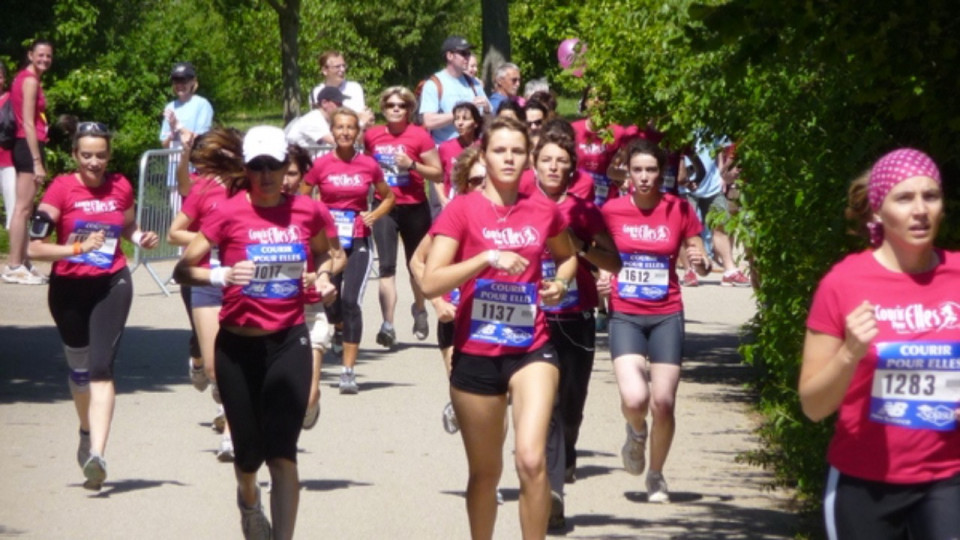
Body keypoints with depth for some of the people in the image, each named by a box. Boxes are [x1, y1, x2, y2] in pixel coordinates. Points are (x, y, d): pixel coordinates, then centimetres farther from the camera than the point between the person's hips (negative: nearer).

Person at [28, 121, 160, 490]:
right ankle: (87, 432, 44)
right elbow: (34, 247, -15)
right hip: (69, 288, 0)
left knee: (102, 366, -15)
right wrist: (78, 248, -26)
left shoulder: (120, 188, 0)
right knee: (78, 367, 16)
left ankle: (97, 454, -23)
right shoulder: (61, 189, -10)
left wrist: (141, 238, -1)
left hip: (111, 284, 0)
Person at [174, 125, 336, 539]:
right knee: (249, 452, 10)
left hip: (289, 343, 1)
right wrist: (222, 275, -24)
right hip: (239, 346, -1)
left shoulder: (306, 212, 1)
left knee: (282, 452, -10)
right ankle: (248, 498, 46)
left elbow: (322, 254, 22)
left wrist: (323, 276, 1)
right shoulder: (230, 214, -8)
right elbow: (182, 269, -7)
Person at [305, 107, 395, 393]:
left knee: (351, 301, -13)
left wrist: (374, 215, -3)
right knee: (330, 304, 4)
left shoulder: (369, 165, 0)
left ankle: (348, 371, -11)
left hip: (358, 241, -1)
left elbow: (388, 197, 15)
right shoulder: (321, 164, -2)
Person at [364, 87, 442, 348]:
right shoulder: (372, 136, 3)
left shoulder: (419, 136, -7)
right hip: (384, 207, 1)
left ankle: (419, 310, 42)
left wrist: (412, 164, -19)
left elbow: (438, 174, -7)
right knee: (387, 265, -11)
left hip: (414, 207, -1)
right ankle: (388, 325, -16)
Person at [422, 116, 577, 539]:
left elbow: (567, 255, 26)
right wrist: (489, 257, -22)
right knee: (485, 471, 12)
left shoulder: (544, 212, 4)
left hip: (530, 348, 1)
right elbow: (430, 282, -15)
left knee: (531, 459, -18)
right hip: (476, 351, -1)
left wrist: (560, 282, 5)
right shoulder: (463, 210, -6)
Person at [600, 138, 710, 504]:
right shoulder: (612, 211, -1)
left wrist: (701, 263, -17)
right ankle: (636, 432, 19)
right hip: (625, 315, 0)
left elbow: (699, 260, 5)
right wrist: (603, 276, -4)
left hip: (666, 315, 1)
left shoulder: (680, 210, -2)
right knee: (634, 398, -19)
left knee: (663, 403, -3)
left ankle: (656, 476, 22)